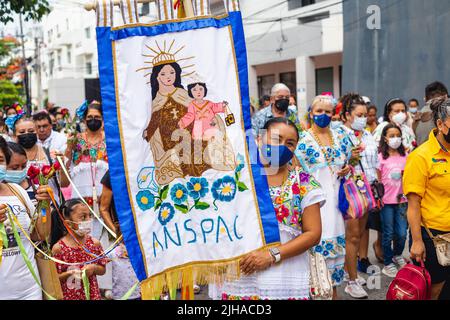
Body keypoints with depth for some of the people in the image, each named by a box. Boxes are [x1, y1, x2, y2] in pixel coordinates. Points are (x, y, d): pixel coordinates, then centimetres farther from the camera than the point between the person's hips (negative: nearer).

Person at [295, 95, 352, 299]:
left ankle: (334, 288, 25)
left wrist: (347, 169, 1)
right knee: (317, 243, -4)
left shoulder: (341, 137, 9)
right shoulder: (302, 140, -6)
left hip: (336, 198, 5)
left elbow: (348, 163, 22)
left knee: (336, 242, 10)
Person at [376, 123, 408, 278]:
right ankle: (388, 263, 21)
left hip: (401, 200, 3)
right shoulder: (381, 157, -5)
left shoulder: (405, 155, 5)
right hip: (386, 201, -3)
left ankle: (397, 255, 33)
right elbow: (377, 179, -1)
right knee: (388, 234, 5)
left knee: (402, 233, 4)